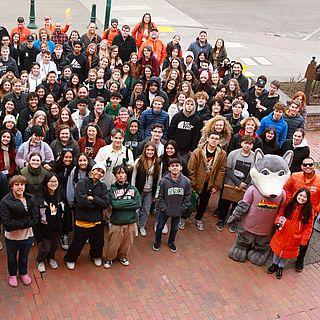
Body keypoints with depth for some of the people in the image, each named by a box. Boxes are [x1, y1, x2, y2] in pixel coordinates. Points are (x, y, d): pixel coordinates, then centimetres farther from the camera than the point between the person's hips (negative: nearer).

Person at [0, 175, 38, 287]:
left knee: (24, 257, 22)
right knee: (12, 258, 21)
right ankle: (12, 275, 46)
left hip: (27, 235, 2)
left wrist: (17, 224, -21)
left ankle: (23, 273, 48)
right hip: (11, 237, -2)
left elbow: (35, 219, -13)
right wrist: (25, 222, -25)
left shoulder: (30, 199, -10)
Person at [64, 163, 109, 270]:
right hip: (82, 220, -4)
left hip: (97, 221, 4)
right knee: (78, 243, 8)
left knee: (98, 242, 18)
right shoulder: (82, 184, -9)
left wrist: (92, 199, -18)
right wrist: (97, 203, -12)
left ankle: (96, 256, 48)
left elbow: (106, 203, -9)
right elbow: (81, 202, -22)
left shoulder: (103, 187, 4)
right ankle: (70, 259, 34)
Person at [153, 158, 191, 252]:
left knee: (175, 228, 21)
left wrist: (182, 208, -5)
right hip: (164, 210, -2)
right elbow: (160, 196, -9)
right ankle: (157, 242, 42)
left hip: (178, 211, 2)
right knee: (160, 227, 16)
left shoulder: (186, 181, -14)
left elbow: (187, 197, -2)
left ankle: (171, 242, 47)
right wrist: (163, 207, -12)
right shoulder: (164, 180, -18)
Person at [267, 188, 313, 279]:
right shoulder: (288, 206, -10)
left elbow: (308, 228, -9)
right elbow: (280, 215, 2)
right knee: (277, 250, 20)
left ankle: (280, 267, 43)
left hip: (294, 239, -1)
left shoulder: (308, 211, -14)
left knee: (288, 253, 18)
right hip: (282, 235, 1)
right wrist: (278, 222, -20)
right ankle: (275, 264, 46)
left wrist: (303, 241, -11)